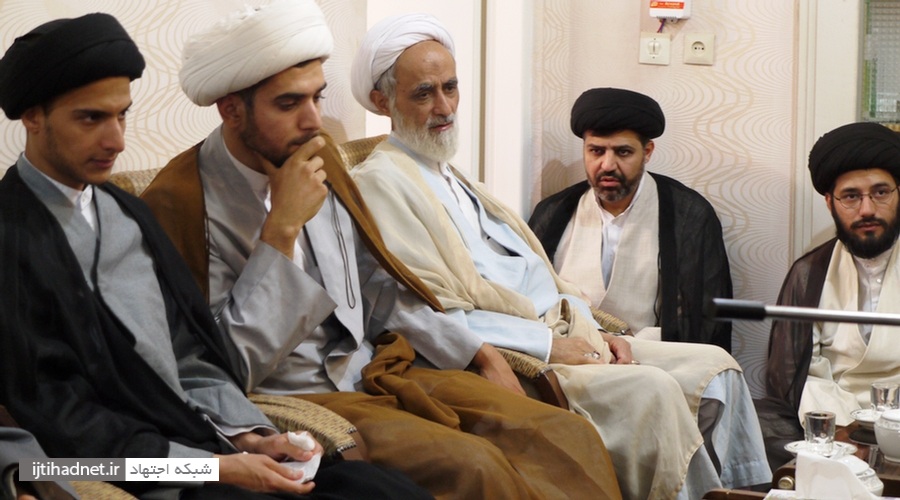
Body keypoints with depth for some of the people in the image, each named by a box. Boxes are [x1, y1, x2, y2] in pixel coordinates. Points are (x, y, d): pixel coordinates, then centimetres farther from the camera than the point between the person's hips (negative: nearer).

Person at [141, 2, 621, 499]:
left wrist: (480, 355, 14)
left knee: (569, 438, -12)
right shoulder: (180, 204, -13)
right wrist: (282, 228, -20)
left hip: (376, 370, 7)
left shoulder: (319, 161, 9)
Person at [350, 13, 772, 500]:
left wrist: (592, 331, 4)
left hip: (564, 339, 9)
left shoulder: (455, 182, 23)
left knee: (713, 366, -2)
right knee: (650, 391, -28)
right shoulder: (380, 183, -6)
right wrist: (548, 344, -16)